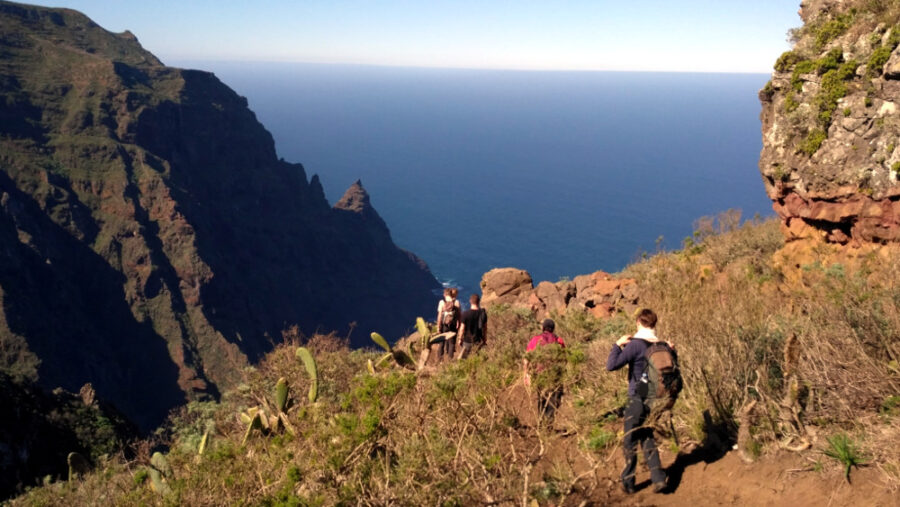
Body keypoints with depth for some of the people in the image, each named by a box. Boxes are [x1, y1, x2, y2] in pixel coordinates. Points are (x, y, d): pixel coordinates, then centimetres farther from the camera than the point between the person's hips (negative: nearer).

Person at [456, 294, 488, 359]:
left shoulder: (465, 314, -17)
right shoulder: (483, 313, -6)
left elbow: (462, 328, -12)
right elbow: (485, 328, 3)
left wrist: (460, 339, 3)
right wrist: (485, 339, 16)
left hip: (467, 340, -3)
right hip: (478, 340, 3)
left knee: (462, 357, 12)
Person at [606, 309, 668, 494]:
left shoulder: (635, 345, -16)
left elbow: (611, 365, -23)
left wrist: (618, 344, -12)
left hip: (637, 400, -6)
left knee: (630, 441, 7)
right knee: (648, 439, 18)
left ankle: (628, 482, 14)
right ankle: (658, 479, 8)